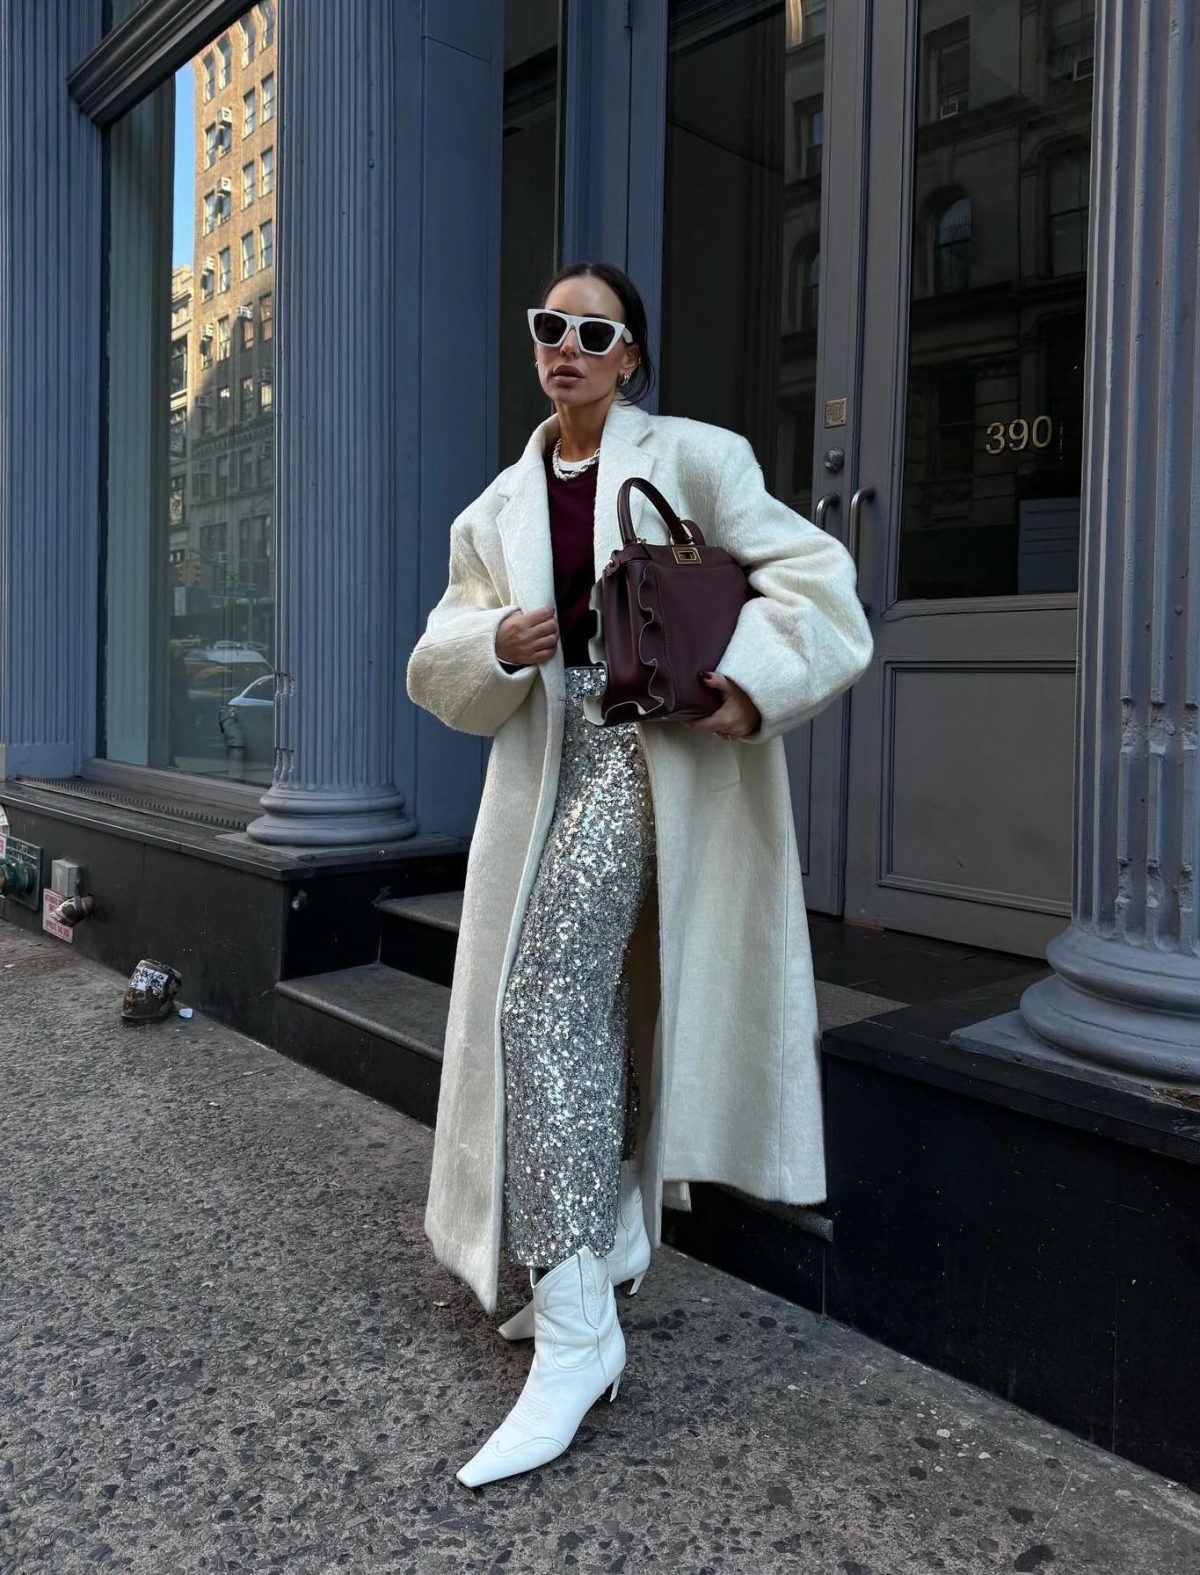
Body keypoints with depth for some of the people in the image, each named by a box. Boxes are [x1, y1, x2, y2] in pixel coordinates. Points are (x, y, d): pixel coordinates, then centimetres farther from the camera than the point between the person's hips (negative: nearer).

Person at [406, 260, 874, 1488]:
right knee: (577, 1003, 11)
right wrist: (498, 643, -12)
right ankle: (606, 1239, 32)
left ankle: (574, 1330, -16)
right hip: (547, 762, 6)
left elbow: (810, 571, -3)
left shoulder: (691, 458, 2)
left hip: (656, 749, -6)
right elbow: (437, 664, 11)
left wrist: (754, 678, -20)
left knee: (548, 985, -22)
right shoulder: (497, 508, 15)